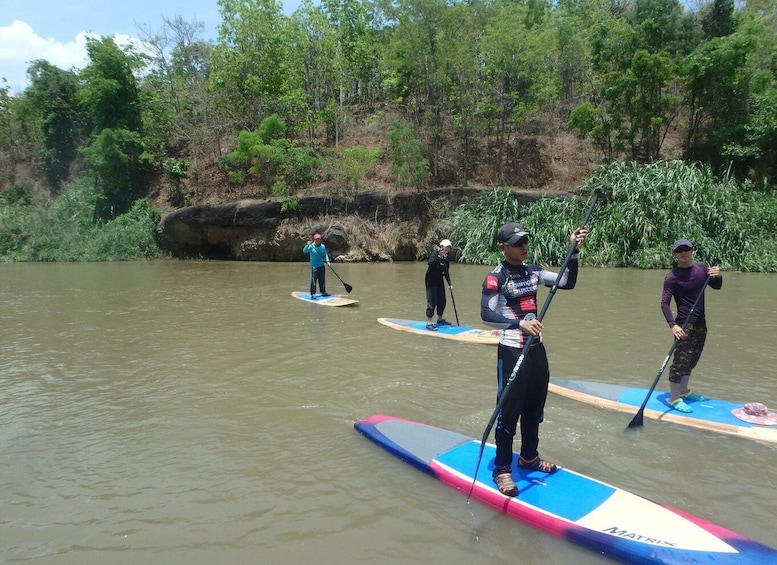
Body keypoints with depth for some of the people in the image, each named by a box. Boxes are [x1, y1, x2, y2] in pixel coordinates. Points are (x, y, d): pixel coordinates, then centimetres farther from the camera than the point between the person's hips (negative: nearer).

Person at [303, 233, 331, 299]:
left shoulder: (323, 246, 5)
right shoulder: (311, 246, -9)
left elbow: (325, 255, 13)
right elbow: (304, 251, -23)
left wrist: (327, 261, -1)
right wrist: (308, 245, -38)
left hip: (321, 266, 6)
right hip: (314, 266, -5)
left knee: (322, 280, 14)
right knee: (313, 280, -8)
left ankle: (323, 292, 27)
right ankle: (313, 294, -5)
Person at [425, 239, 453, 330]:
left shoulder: (447, 257, 5)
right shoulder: (435, 254, -16)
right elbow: (430, 263, -38)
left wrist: (449, 284, 14)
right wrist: (439, 256, -42)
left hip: (440, 281, 8)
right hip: (431, 280, -8)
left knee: (442, 301, 13)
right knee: (432, 302, -11)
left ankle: (440, 319, 31)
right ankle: (428, 323, -7)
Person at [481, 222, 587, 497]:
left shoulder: (533, 271, 7)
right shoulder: (496, 277, -14)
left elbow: (567, 282, 9)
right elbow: (486, 314, -24)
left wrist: (573, 251, -1)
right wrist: (520, 323, -35)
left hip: (537, 349, 7)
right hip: (512, 352, -7)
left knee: (535, 407, 17)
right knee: (509, 410, -1)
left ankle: (529, 457, 36)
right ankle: (502, 469, 13)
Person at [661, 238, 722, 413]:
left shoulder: (701, 268, 6)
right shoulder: (672, 277, -13)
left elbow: (716, 286, 14)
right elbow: (665, 303, -16)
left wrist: (717, 276, -9)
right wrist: (672, 325, -27)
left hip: (700, 323, 7)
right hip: (685, 325, -7)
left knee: (692, 360, 18)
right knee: (680, 361, -6)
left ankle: (683, 391, 33)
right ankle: (674, 398, 1)